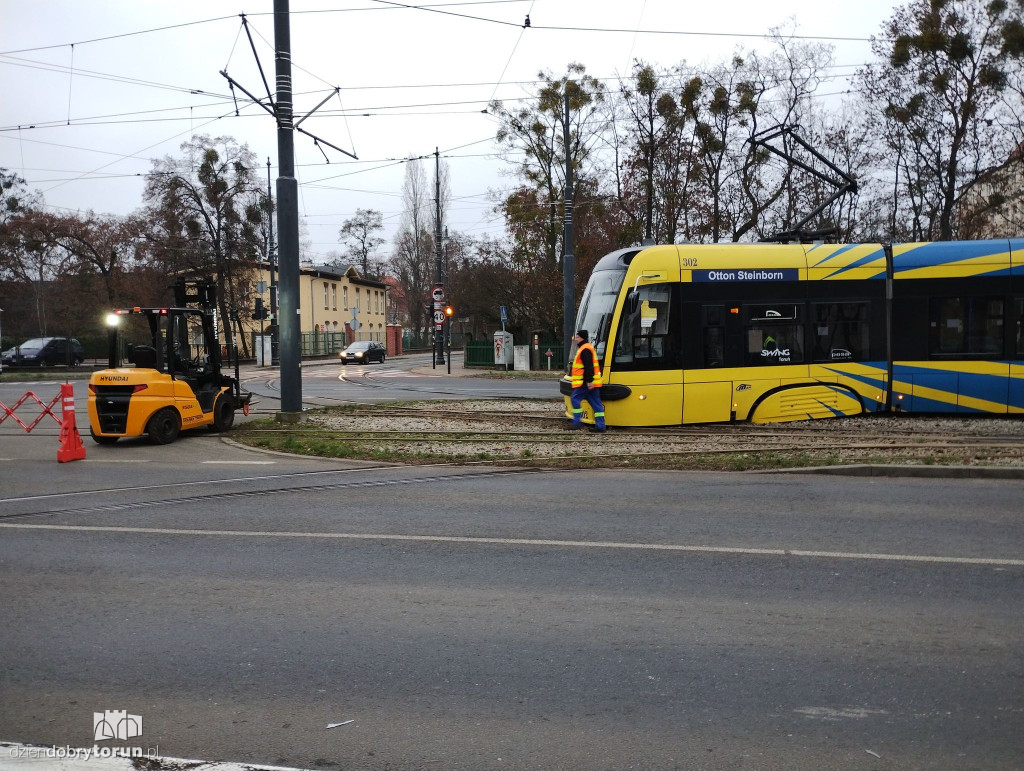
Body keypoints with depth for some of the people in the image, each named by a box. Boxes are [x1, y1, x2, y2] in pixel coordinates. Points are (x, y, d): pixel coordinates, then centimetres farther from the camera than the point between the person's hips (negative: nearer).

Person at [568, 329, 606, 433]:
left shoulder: (585, 350, -12)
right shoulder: (587, 348, 21)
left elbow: (589, 367, -21)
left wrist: (589, 381, -25)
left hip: (586, 383, -10)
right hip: (589, 382, 10)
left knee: (575, 398, -5)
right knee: (596, 403, 6)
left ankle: (577, 422, -4)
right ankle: (600, 426, 5)